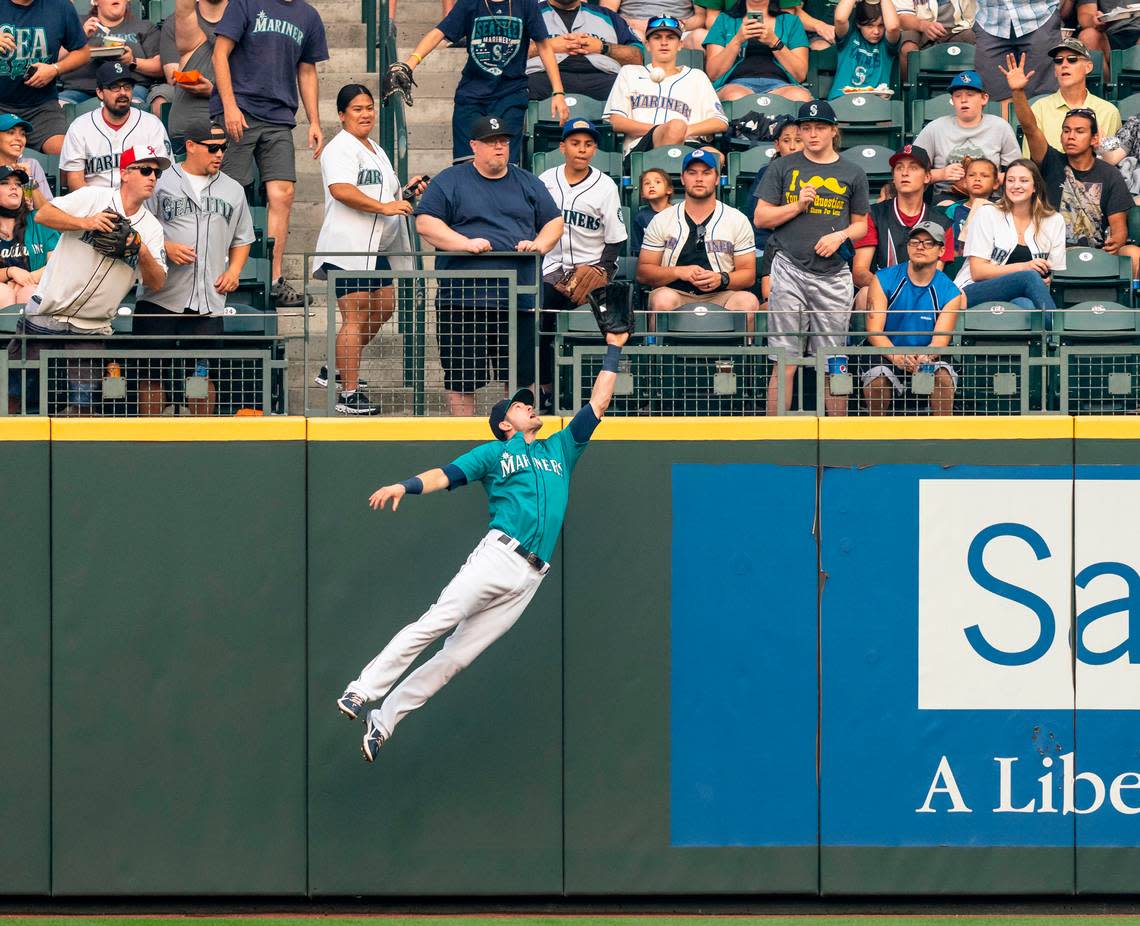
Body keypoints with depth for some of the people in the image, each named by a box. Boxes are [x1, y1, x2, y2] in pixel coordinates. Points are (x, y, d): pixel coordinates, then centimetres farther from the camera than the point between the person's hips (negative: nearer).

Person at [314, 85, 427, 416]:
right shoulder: (340, 148, -8)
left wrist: (406, 190, 15)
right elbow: (341, 190, -25)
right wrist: (384, 207, -27)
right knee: (356, 316, -12)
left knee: (384, 307, 14)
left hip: (377, 247, 10)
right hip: (347, 247, -10)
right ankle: (348, 394, -12)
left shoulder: (377, 152, 23)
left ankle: (335, 370, 28)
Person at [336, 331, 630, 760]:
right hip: (499, 555, -3)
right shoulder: (493, 452, 14)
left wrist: (613, 351, 28)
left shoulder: (561, 449, 28)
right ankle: (362, 690, -21)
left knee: (457, 655, -3)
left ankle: (383, 720, -4)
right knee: (436, 622, -21)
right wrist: (405, 486, -19)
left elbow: (597, 406, 30)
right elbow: (447, 475, 0)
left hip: (531, 576, 3)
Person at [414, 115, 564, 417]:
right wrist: (465, 243, -15)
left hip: (519, 299, 3)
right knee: (462, 376, 0)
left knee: (521, 374, 7)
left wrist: (540, 244, -3)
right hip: (464, 298, -3)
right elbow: (425, 223, -3)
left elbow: (554, 222, 19)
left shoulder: (527, 183, 18)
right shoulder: (450, 181, 5)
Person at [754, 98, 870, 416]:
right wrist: (798, 205, -8)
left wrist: (840, 236, -5)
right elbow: (762, 217, 6)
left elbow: (860, 224, 16)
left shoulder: (852, 174, 11)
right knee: (785, 362, -4)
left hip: (834, 275, 1)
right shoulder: (782, 168, 8)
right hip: (790, 269, -1)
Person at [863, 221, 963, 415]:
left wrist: (924, 358, -35)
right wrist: (896, 356, -30)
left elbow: (940, 340, -9)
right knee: (877, 377, -32)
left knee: (943, 374, -31)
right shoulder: (884, 280, -1)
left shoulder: (950, 293, 0)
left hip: (927, 362, 1)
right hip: (886, 358, -1)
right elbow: (874, 330, -9)